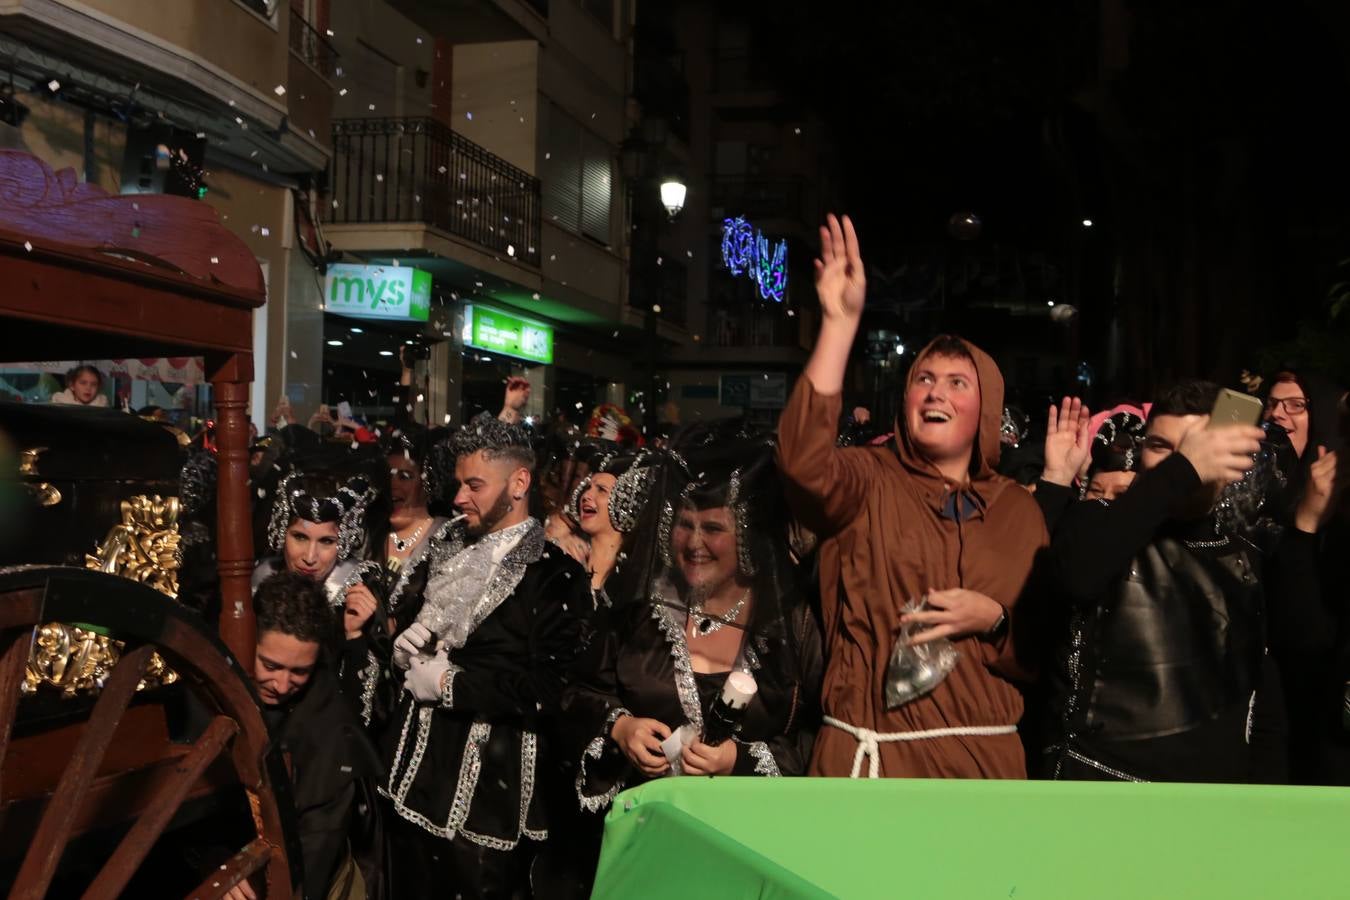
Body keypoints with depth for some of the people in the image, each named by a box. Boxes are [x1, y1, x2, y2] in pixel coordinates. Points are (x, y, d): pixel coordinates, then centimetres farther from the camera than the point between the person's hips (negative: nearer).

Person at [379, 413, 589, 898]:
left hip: (487, 796, -7)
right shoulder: (454, 554, 12)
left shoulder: (555, 576, -13)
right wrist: (404, 649, 0)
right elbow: (418, 629, 23)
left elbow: (549, 692, -22)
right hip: (417, 777, 7)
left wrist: (448, 683, -16)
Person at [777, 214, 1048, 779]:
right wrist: (841, 322, -27)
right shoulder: (868, 482, -1)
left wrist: (994, 618, -13)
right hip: (869, 755, -3)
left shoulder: (1019, 510, 8)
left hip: (983, 756, 3)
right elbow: (802, 458, -25)